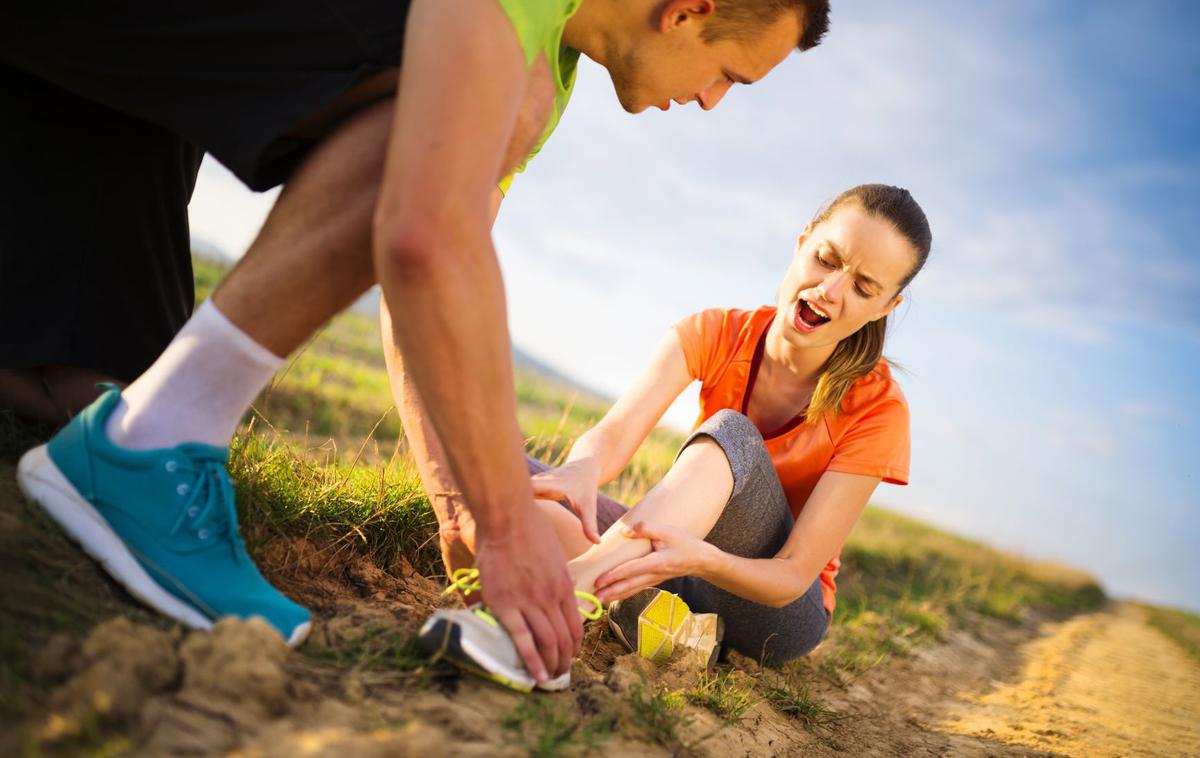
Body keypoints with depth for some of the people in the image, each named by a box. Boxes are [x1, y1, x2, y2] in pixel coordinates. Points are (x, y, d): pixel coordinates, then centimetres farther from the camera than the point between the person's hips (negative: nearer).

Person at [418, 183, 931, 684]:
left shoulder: (877, 409, -16)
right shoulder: (715, 335, -8)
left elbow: (794, 576, -21)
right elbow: (613, 435, -23)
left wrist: (700, 559, -43)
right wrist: (582, 468, -48)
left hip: (781, 612, -3)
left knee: (731, 432, -33)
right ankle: (661, 618, -34)